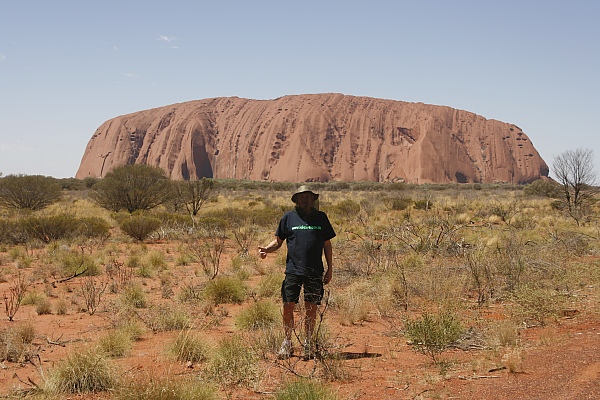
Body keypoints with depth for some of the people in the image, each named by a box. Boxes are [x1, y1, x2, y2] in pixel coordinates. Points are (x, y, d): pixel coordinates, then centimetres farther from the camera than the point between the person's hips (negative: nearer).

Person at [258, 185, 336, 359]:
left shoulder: (321, 217, 10)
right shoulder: (288, 217, 7)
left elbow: (327, 245, 15)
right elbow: (278, 241, 11)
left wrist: (330, 269, 11)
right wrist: (266, 249, -10)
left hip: (315, 271, 1)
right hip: (293, 269, -1)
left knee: (311, 309, 4)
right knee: (288, 306, -4)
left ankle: (308, 344, 18)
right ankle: (287, 343, 11)